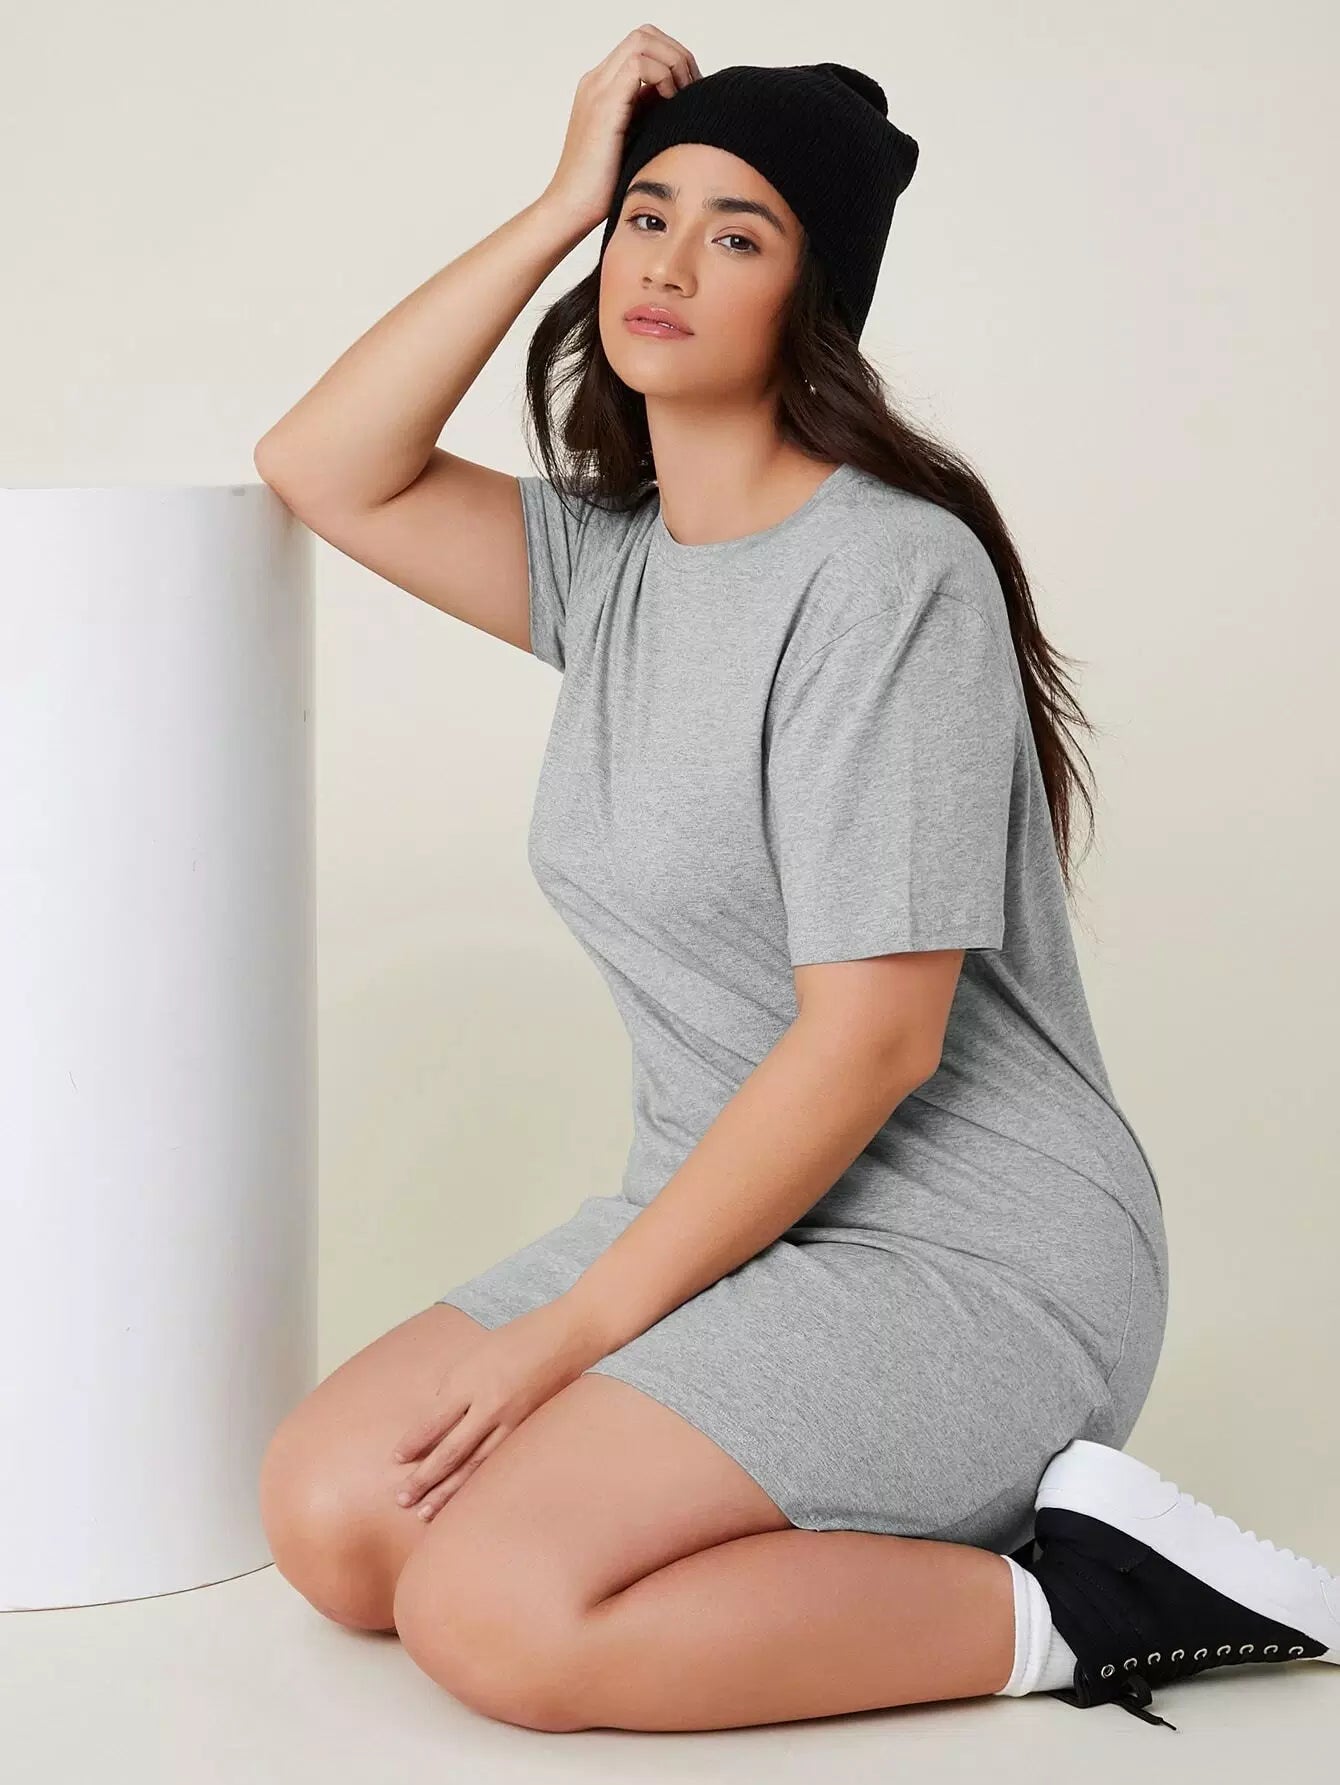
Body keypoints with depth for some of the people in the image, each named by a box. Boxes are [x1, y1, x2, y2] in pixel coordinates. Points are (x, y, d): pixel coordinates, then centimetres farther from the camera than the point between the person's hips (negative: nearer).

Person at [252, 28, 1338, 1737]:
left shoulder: (890, 575, -18)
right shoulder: (611, 554, 9)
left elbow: (872, 1040, -21)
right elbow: (325, 470, 0)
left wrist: (572, 1330, -17)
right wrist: (564, 199, -4)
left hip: (971, 1259, -8)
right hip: (730, 1210, 8)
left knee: (494, 1611, -24)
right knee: (328, 1518, -4)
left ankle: (1079, 1603, -10)